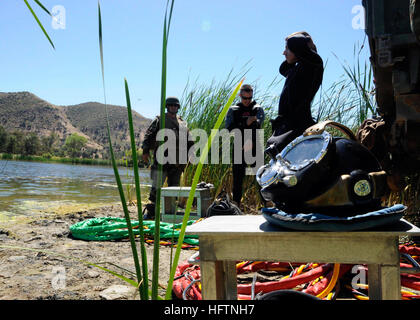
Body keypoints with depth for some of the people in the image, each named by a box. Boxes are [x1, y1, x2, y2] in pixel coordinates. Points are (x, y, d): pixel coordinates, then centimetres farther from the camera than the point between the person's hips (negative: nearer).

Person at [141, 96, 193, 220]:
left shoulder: (182, 123, 18)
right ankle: (150, 211, -3)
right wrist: (145, 151, -10)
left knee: (174, 187, 7)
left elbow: (189, 141, 23)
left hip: (177, 161, 5)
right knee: (156, 187, -9)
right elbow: (148, 136, 0)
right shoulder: (159, 120, 5)